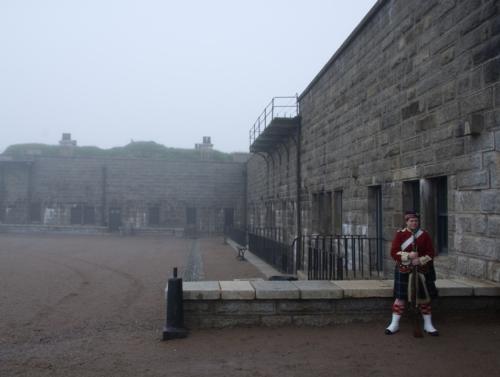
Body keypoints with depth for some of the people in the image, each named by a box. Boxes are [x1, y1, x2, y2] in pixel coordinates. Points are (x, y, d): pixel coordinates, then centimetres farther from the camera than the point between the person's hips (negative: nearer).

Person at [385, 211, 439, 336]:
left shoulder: (425, 235, 1)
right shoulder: (400, 234, -3)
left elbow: (431, 253, -1)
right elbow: (394, 252, -8)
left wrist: (420, 260, -18)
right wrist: (408, 255, -22)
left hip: (421, 271, 2)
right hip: (403, 271, -1)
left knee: (424, 297, 8)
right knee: (400, 297, 2)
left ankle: (428, 325, 21)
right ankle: (394, 324, 13)